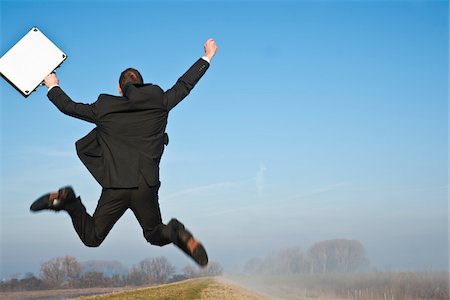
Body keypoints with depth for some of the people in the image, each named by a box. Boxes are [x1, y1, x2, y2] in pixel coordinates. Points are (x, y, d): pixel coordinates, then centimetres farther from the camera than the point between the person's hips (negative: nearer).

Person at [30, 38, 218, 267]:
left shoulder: (104, 107, 5)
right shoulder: (159, 103, 5)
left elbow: (69, 107, 18)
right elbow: (185, 84, 18)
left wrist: (53, 87, 38)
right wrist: (207, 58, 33)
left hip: (114, 187, 0)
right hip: (147, 187, 0)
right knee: (155, 235, 21)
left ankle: (68, 200, -13)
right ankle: (174, 233, -15)